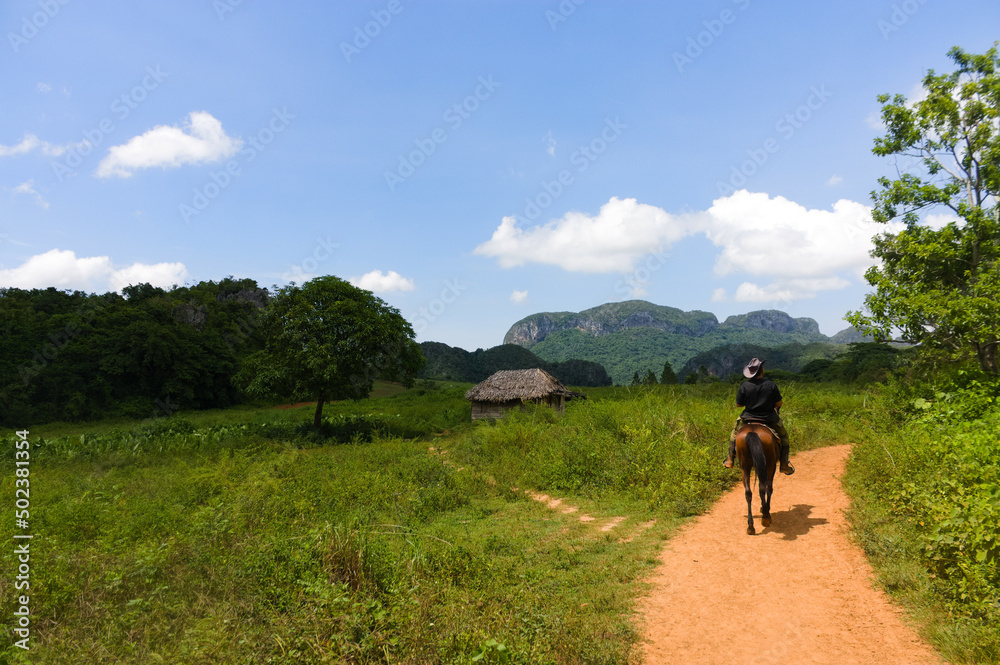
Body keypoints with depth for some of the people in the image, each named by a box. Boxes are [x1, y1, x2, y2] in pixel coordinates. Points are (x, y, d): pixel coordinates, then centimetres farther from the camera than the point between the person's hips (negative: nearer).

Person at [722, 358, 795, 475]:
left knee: (735, 432, 27)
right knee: (783, 435, 25)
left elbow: (738, 404, -4)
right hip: (769, 420, -1)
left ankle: (730, 460, 24)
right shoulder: (771, 385, -11)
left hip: (748, 418, 1)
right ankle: (784, 465, 23)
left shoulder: (744, 386, -11)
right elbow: (779, 404, -4)